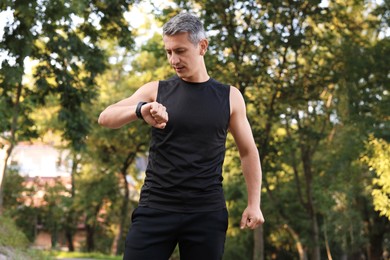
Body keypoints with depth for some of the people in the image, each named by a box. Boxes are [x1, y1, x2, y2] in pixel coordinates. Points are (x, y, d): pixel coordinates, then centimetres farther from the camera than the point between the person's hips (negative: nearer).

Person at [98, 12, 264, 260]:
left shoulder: (229, 97, 5)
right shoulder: (156, 91, 4)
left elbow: (248, 151, 13)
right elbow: (105, 118, -5)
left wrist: (254, 204, 5)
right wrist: (140, 110, -26)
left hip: (207, 212, 1)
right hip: (156, 207, 0)